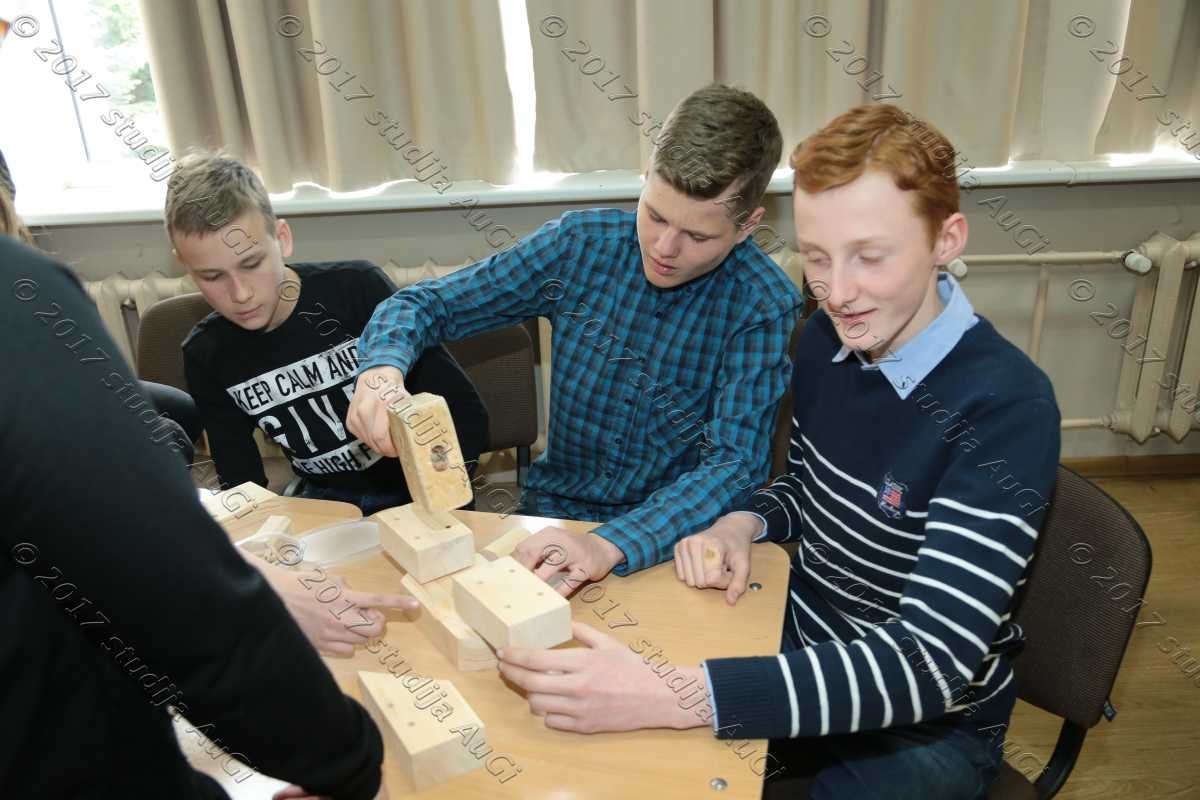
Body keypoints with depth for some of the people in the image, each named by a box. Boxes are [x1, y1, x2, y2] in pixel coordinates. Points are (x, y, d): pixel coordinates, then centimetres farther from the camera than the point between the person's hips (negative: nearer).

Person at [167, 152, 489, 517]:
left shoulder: (358, 289, -18)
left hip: (417, 489, -3)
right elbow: (242, 484, 3)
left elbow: (465, 413, -16)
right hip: (322, 501, 4)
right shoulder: (206, 355, -5)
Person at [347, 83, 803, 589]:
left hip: (670, 542, -2)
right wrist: (382, 367, -22)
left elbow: (734, 465, -19)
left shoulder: (765, 307, -12)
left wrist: (610, 547, -35)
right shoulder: (582, 243, -4)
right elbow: (426, 303, 1)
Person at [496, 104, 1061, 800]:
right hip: (805, 658, 5)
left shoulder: (1007, 409, -26)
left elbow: (929, 664, -31)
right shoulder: (827, 338, -6)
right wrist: (745, 522, -13)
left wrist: (673, 696, -41)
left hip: (928, 727, -5)